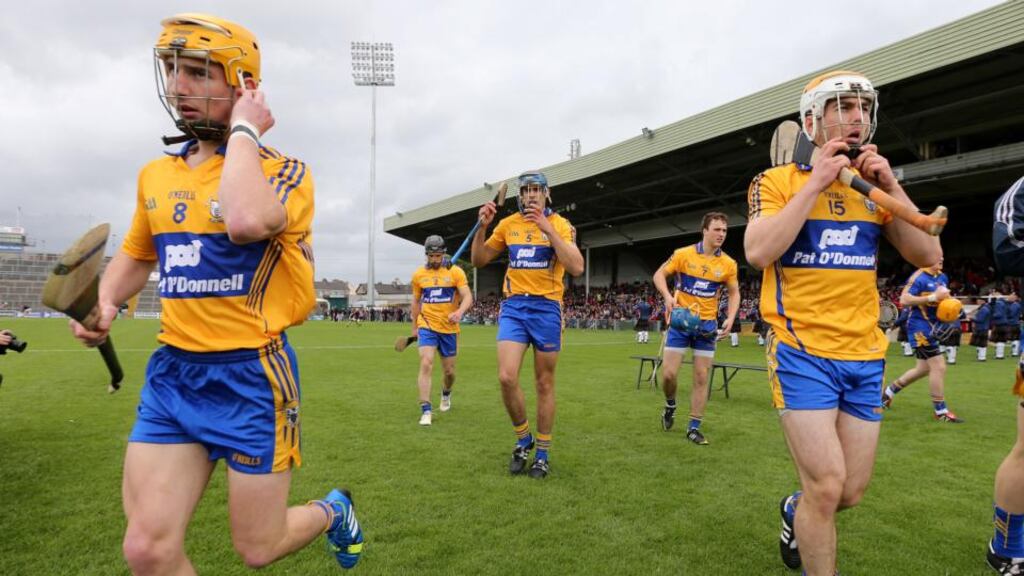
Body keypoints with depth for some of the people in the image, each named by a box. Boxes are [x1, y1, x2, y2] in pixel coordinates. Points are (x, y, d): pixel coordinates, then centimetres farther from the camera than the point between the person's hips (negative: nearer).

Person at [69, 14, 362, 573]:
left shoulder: (283, 172, -10)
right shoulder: (155, 175, 9)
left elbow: (247, 221, -33)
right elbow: (136, 254, 25)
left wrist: (244, 130, -18)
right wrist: (104, 301, 5)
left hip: (250, 375, -5)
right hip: (172, 372, 5)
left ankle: (333, 511, 41)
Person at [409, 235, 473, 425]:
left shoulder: (456, 272, -3)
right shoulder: (418, 274, 4)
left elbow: (468, 297, -11)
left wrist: (459, 312, -31)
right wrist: (414, 327, 19)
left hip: (449, 329, 0)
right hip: (427, 327, 0)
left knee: (449, 371, 10)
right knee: (426, 364, -17)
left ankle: (446, 393, 43)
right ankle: (426, 410, -13)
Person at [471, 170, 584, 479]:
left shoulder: (560, 224, -3)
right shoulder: (508, 224, 8)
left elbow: (577, 267, -17)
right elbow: (479, 260, 13)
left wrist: (548, 228, -22)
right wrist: (482, 227, -4)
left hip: (546, 307, -2)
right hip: (513, 306, 2)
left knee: (544, 384, 6)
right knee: (506, 377, -12)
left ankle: (543, 453, 22)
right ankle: (523, 439, 13)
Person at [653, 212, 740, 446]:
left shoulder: (728, 264, -2)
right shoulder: (683, 254, -8)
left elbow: (734, 293, 9)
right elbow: (659, 275, -1)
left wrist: (730, 319, -7)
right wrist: (668, 297, -20)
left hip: (707, 324, 2)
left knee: (701, 377, 2)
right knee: (669, 373, -5)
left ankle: (694, 427, 14)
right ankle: (670, 405, 27)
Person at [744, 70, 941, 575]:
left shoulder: (872, 187, 11)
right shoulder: (778, 181, -3)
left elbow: (928, 256, 3)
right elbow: (758, 253, -20)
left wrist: (890, 185, -5)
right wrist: (816, 183, -16)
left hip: (865, 358, 5)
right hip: (803, 352, -5)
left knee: (850, 492, 12)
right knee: (826, 487, -9)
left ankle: (795, 511, 44)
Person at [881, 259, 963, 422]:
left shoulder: (942, 277, 11)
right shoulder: (919, 277, -16)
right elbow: (904, 300, -24)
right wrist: (932, 298, -25)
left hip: (932, 327, 9)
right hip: (920, 327, -9)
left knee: (923, 368, 16)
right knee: (939, 366, -8)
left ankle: (889, 391, 30)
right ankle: (941, 411, 4)